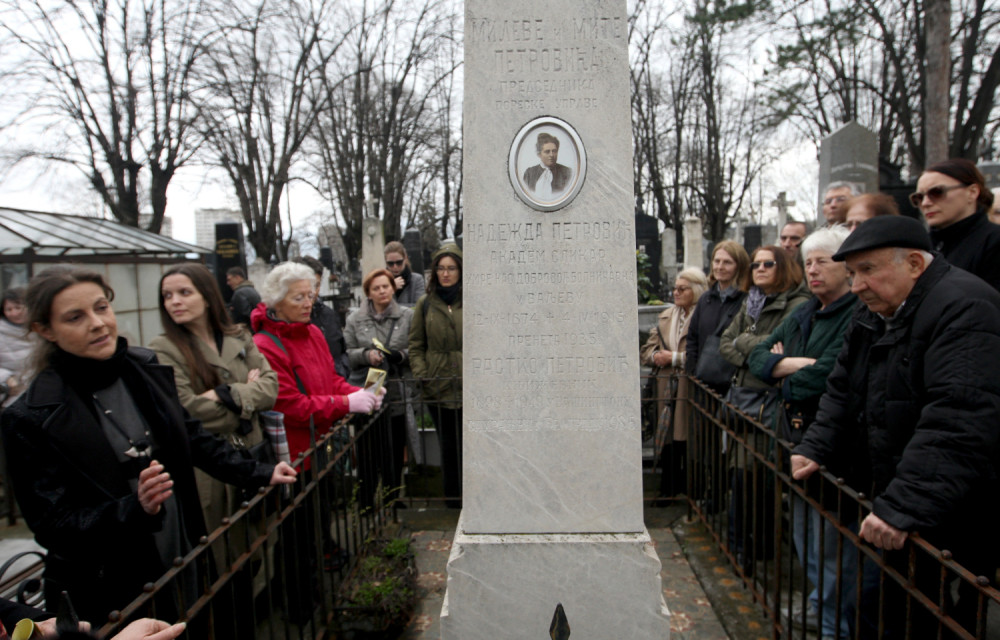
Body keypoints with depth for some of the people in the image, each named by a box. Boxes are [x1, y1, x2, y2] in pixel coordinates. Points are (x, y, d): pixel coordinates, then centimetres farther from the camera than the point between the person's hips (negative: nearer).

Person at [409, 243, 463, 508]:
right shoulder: (425, 304, 8)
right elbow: (416, 345, 10)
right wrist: (421, 375, -2)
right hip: (438, 387, 2)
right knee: (448, 445, 11)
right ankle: (452, 496, 25)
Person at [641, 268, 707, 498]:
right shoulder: (665, 317, 18)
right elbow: (646, 351, 18)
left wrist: (675, 358, -13)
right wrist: (657, 356, -3)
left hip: (692, 390, -6)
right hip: (667, 390, 6)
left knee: (689, 440, -1)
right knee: (668, 439, 10)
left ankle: (691, 489, 14)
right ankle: (669, 490, 20)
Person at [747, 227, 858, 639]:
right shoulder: (802, 314, 13)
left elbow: (825, 376, -25)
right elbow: (758, 356, 7)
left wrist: (784, 379, -6)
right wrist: (796, 365, -13)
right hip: (795, 435, 8)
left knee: (831, 541, 2)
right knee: (803, 532, 21)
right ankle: (818, 599, 40)